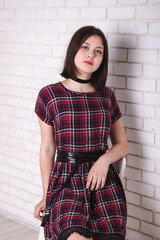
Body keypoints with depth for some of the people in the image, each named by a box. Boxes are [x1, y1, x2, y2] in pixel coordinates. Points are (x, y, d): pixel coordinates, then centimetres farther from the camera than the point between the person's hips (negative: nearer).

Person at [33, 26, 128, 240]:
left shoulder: (107, 96, 12)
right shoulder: (49, 95, 4)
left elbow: (122, 144, 17)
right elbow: (47, 150, 7)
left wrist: (105, 160, -4)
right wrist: (46, 196, 6)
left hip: (104, 182, 3)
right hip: (66, 182, -2)